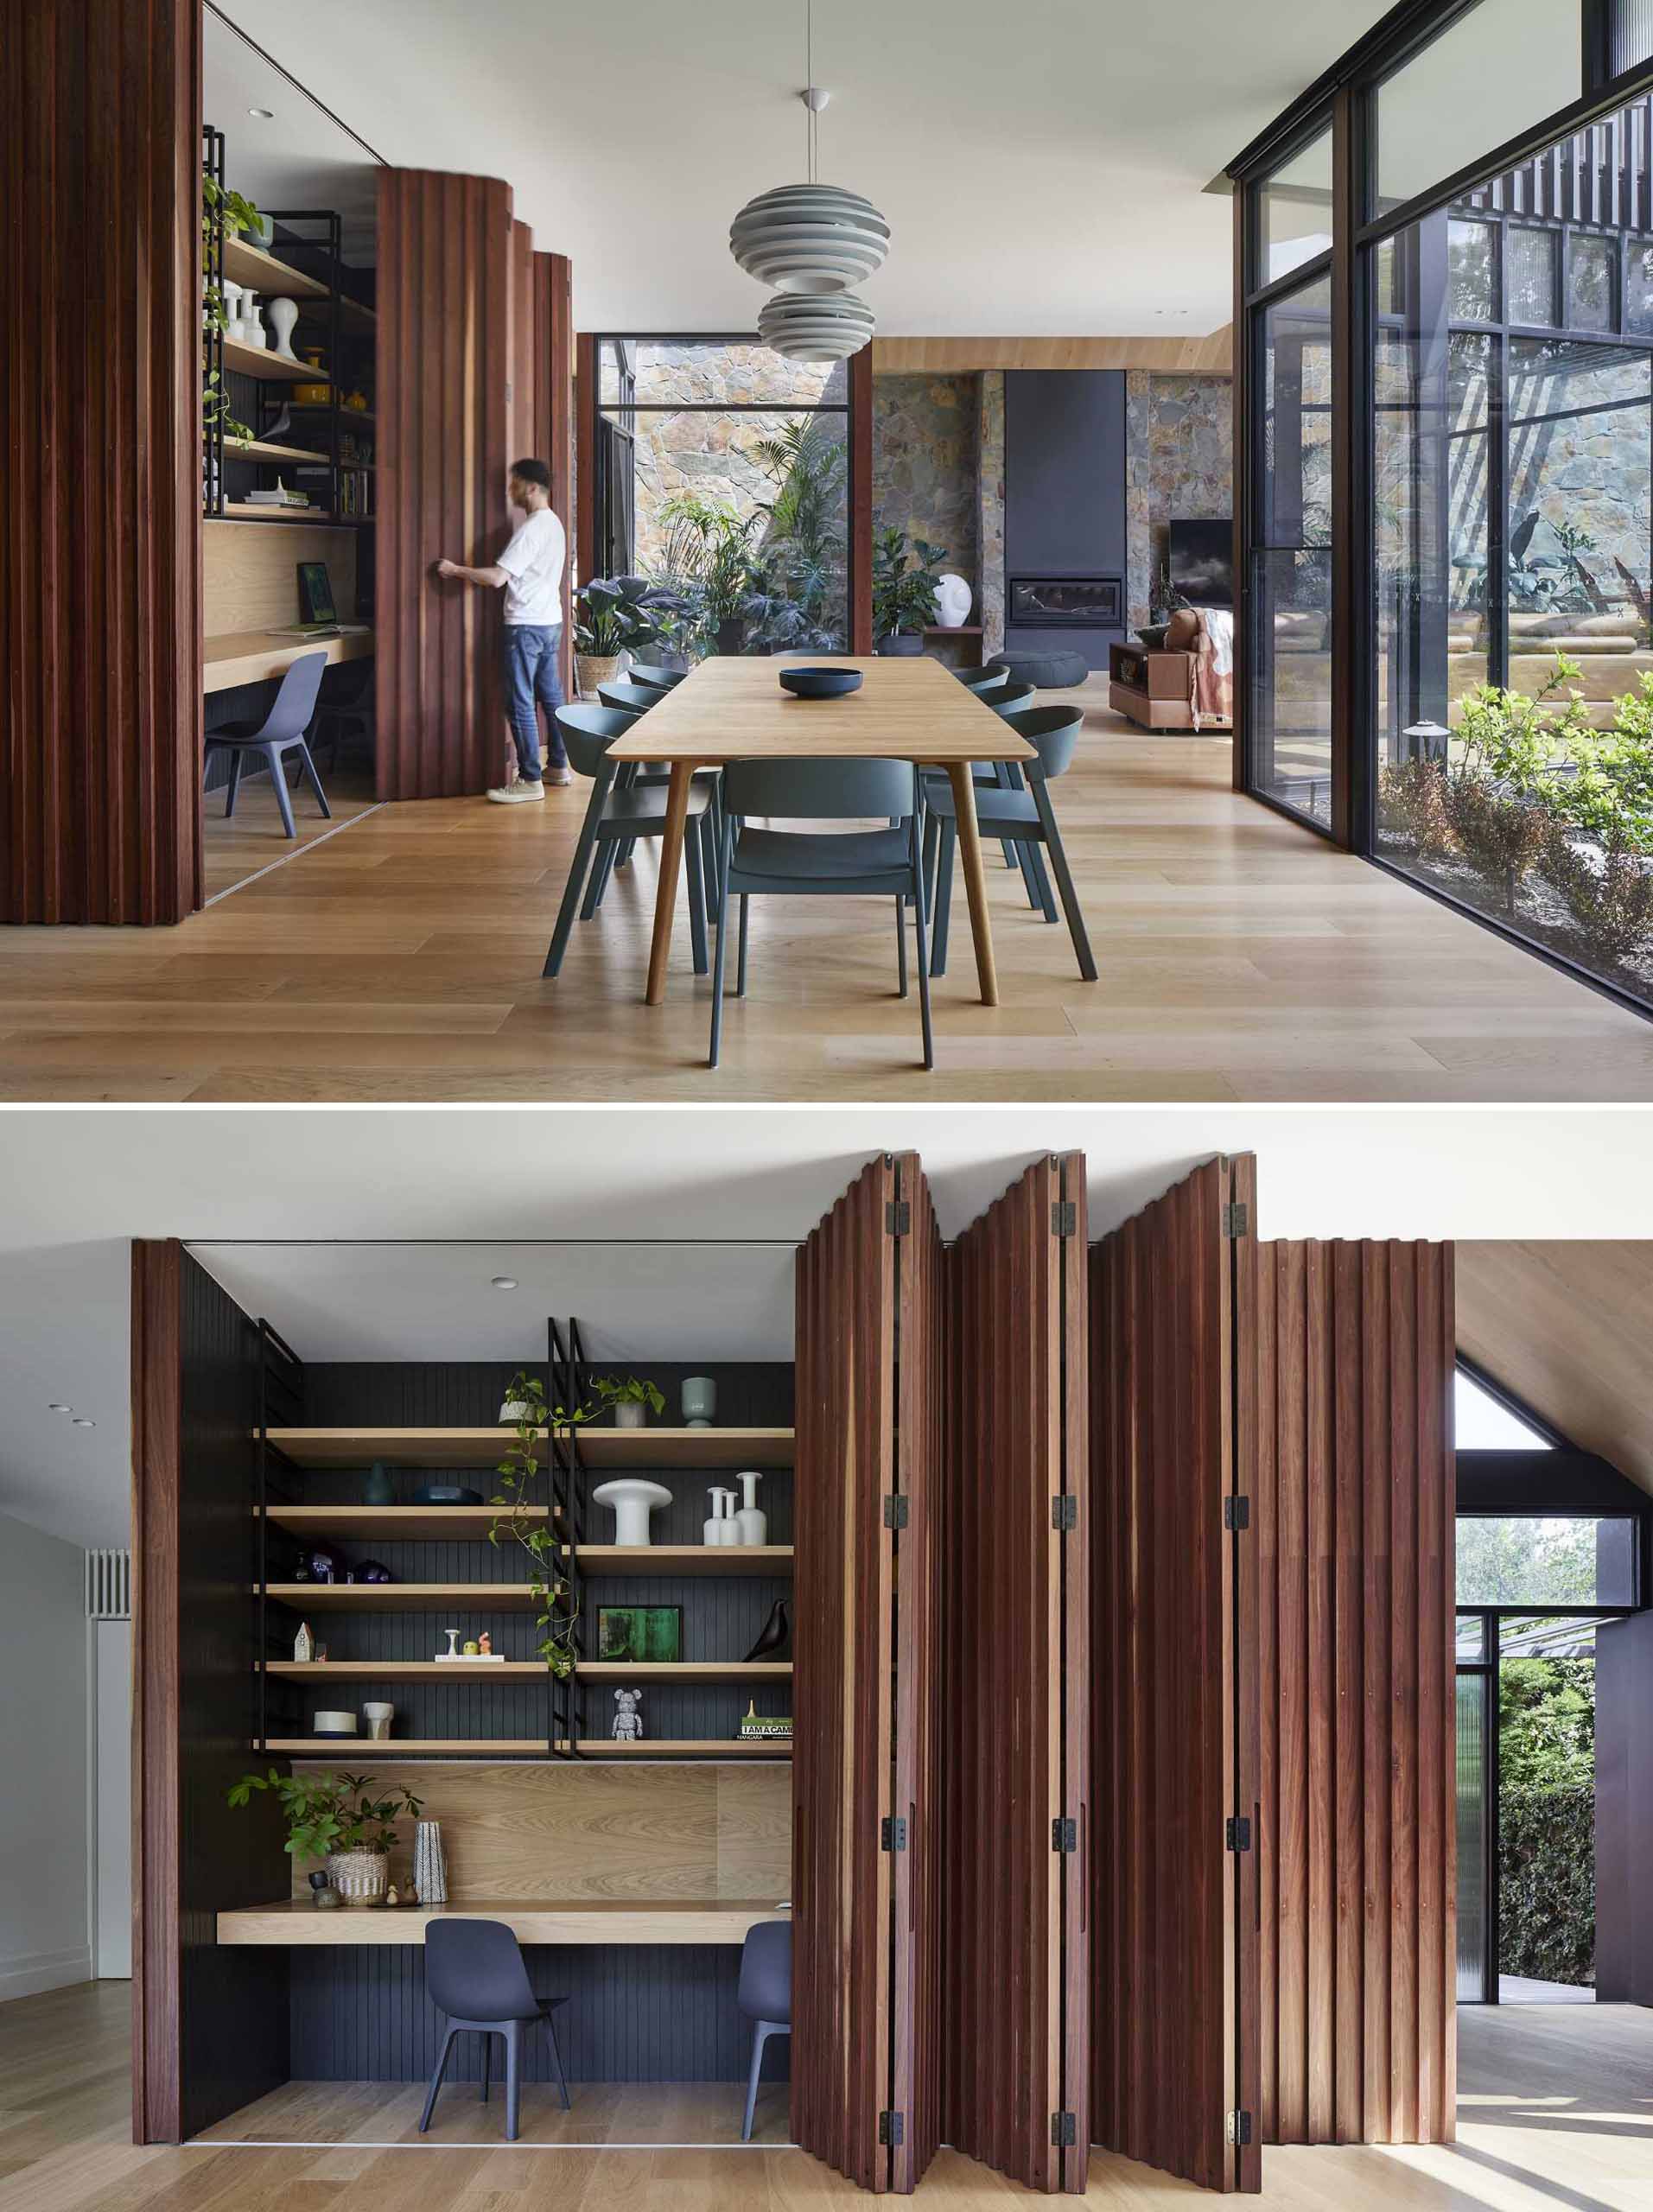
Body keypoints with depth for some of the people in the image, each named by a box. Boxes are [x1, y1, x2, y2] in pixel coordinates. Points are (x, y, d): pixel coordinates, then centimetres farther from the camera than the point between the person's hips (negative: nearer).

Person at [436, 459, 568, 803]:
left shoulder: (531, 529, -18)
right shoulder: (553, 524, 13)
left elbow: (497, 578, -23)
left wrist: (455, 570, -12)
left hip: (526, 626, -10)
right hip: (550, 622, 10)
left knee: (520, 704, -7)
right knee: (551, 697, 15)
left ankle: (530, 781, -7)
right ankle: (559, 766, 22)